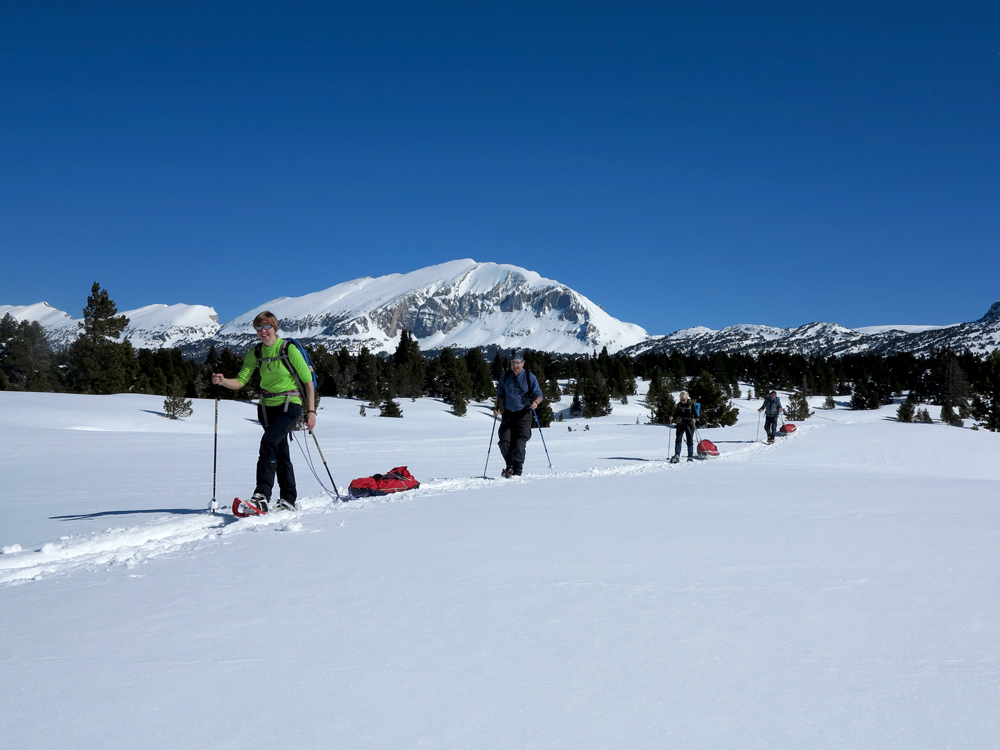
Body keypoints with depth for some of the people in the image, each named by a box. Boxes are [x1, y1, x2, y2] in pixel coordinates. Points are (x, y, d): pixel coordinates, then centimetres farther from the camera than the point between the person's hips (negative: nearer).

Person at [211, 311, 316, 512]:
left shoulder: (288, 349, -11)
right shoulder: (255, 353, 4)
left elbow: (308, 380, -7)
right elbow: (240, 381, -1)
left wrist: (311, 411, -9)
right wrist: (222, 381, -23)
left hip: (290, 405, -6)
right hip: (267, 406, 6)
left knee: (268, 442, -26)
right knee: (281, 453, 11)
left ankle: (262, 497, -31)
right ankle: (288, 499, 22)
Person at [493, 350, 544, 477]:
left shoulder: (529, 377, -1)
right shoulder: (505, 377, 9)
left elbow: (539, 395, 0)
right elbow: (500, 394, 20)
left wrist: (535, 402, -22)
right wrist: (497, 408, 4)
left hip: (524, 416, -3)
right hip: (508, 415, 3)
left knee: (519, 445, -11)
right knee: (504, 443, -6)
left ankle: (516, 472, -3)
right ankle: (510, 466, 16)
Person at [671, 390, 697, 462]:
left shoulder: (691, 404, -3)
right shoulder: (679, 404, 8)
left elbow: (696, 413, -4)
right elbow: (676, 414, 14)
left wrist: (695, 419, -24)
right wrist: (673, 418, -6)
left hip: (689, 424, -3)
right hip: (680, 424, 3)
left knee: (690, 440, 3)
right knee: (678, 439, -7)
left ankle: (690, 456, 12)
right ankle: (677, 455, -8)